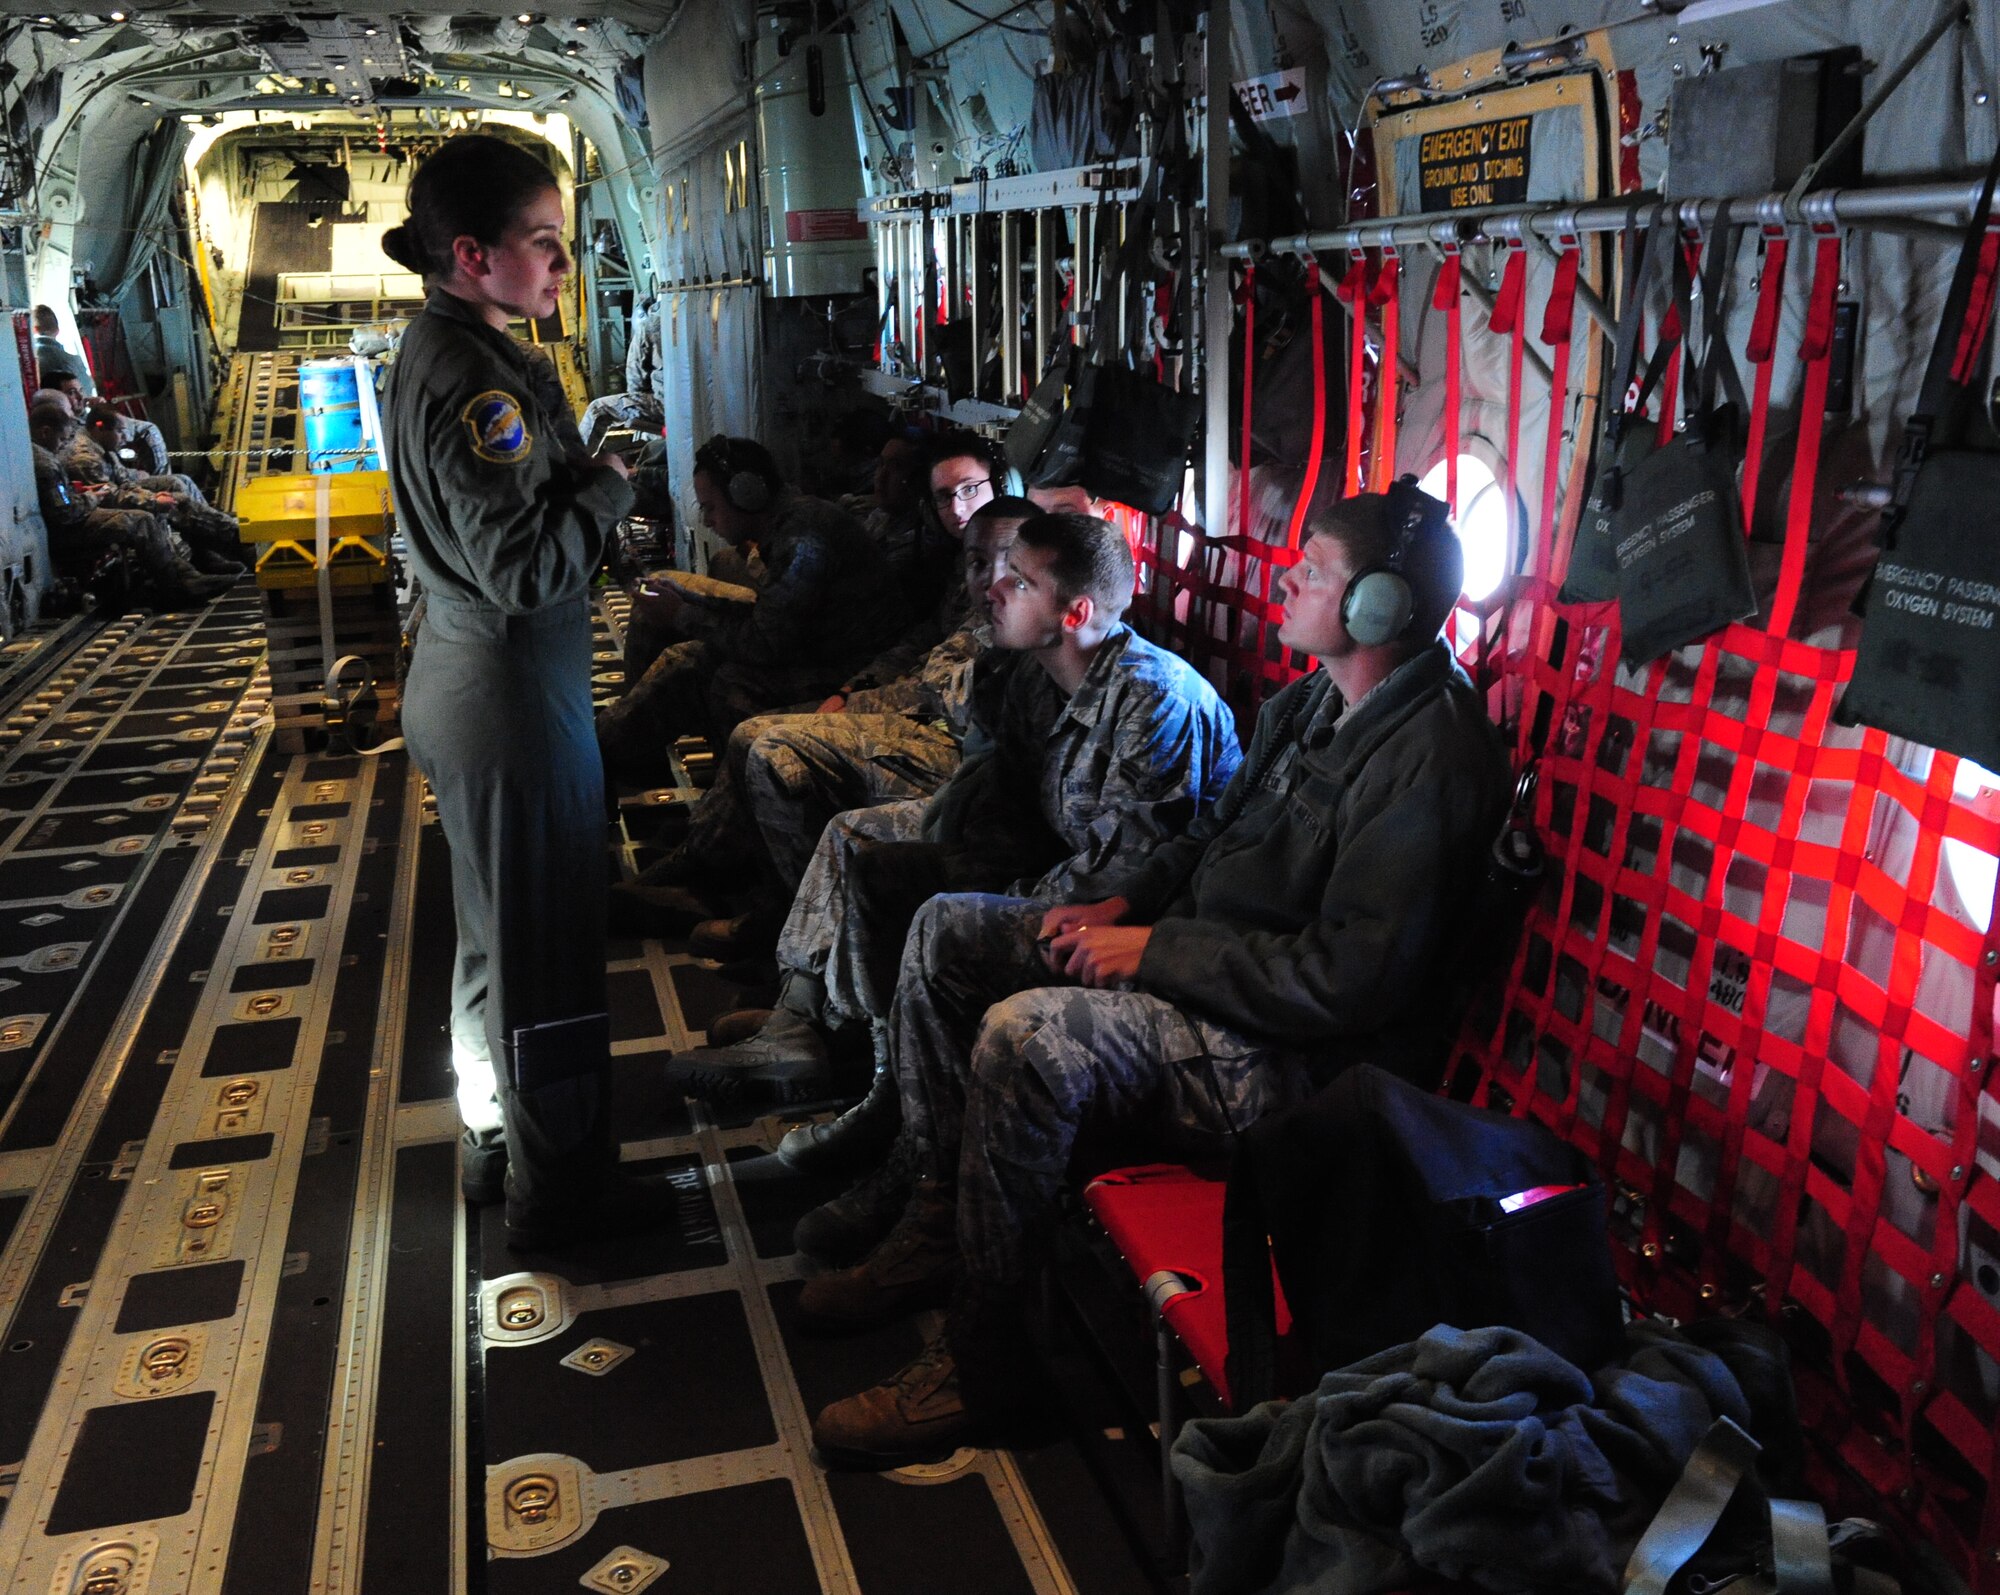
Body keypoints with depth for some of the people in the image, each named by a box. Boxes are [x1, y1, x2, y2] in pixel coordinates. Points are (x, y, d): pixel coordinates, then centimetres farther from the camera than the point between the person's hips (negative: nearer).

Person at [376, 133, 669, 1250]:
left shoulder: (436, 350, 10)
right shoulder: (475, 380, -22)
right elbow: (526, 569, -27)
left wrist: (577, 481, 4)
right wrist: (609, 488, -13)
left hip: (464, 681, 11)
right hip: (514, 695, -11)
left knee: (498, 931, 22)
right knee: (547, 950, 2)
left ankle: (499, 1147, 38)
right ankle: (560, 1191, 18)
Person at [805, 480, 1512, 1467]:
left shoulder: (1430, 758, -23)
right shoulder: (1312, 702, 8)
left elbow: (1348, 979, -28)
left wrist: (1157, 952, -20)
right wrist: (1124, 904, 3)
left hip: (1293, 1050, -10)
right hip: (1190, 956, 10)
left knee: (1025, 1035, -31)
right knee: (946, 933, 4)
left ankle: (979, 1355, -14)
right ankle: (938, 1223, 7)